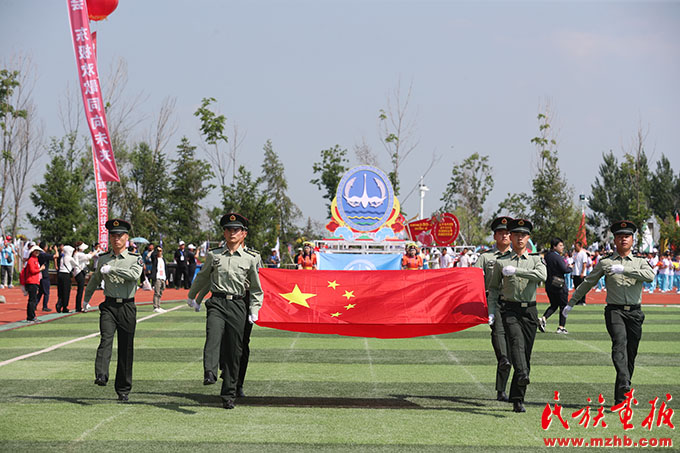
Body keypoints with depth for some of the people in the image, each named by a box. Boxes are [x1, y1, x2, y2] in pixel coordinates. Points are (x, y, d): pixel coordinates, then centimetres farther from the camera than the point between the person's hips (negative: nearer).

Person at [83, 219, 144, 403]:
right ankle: (101, 376, -40)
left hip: (127, 307, -1)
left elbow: (134, 275, -21)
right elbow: (95, 279, 27)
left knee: (126, 349, 2)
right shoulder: (103, 259, 10)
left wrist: (112, 269, -25)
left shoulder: (135, 259, 1)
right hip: (109, 306, 1)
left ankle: (123, 391, 11)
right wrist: (87, 298, 35)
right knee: (106, 339, -22)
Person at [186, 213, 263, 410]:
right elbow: (202, 277, 27)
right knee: (213, 336, -28)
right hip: (217, 303, 0)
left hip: (238, 306, 0)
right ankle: (209, 373, -49)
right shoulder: (214, 255, 11)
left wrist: (254, 310, 3)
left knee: (234, 351, 1)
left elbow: (256, 288, 14)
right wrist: (192, 296, 37)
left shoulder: (251, 258, 8)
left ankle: (228, 395, 8)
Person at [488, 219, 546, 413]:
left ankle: (517, 399, 8)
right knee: (516, 340, -30)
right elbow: (493, 288, 14)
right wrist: (491, 311, 1)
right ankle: (522, 375, -54)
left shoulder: (536, 260, 9)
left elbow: (542, 276, -14)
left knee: (526, 352, 1)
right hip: (510, 310, -2)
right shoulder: (501, 262, 8)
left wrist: (515, 270, -19)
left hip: (529, 311, 2)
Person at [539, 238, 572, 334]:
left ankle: (544, 318, -4)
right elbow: (565, 270, -23)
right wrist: (570, 268, -1)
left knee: (553, 305, 18)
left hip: (549, 285, 7)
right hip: (559, 285, -7)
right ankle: (561, 327, 4)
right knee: (563, 306, 5)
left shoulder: (547, 256, 6)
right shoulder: (558, 257, -18)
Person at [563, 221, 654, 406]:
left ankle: (620, 397, 13)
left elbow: (650, 276, -12)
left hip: (635, 312, 2)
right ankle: (624, 385, -41)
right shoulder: (605, 263, 10)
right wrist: (571, 303, 18)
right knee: (620, 343, -26)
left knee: (630, 354, 3)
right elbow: (587, 283, 18)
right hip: (614, 311, -2)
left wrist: (623, 269, -20)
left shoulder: (640, 262, 11)